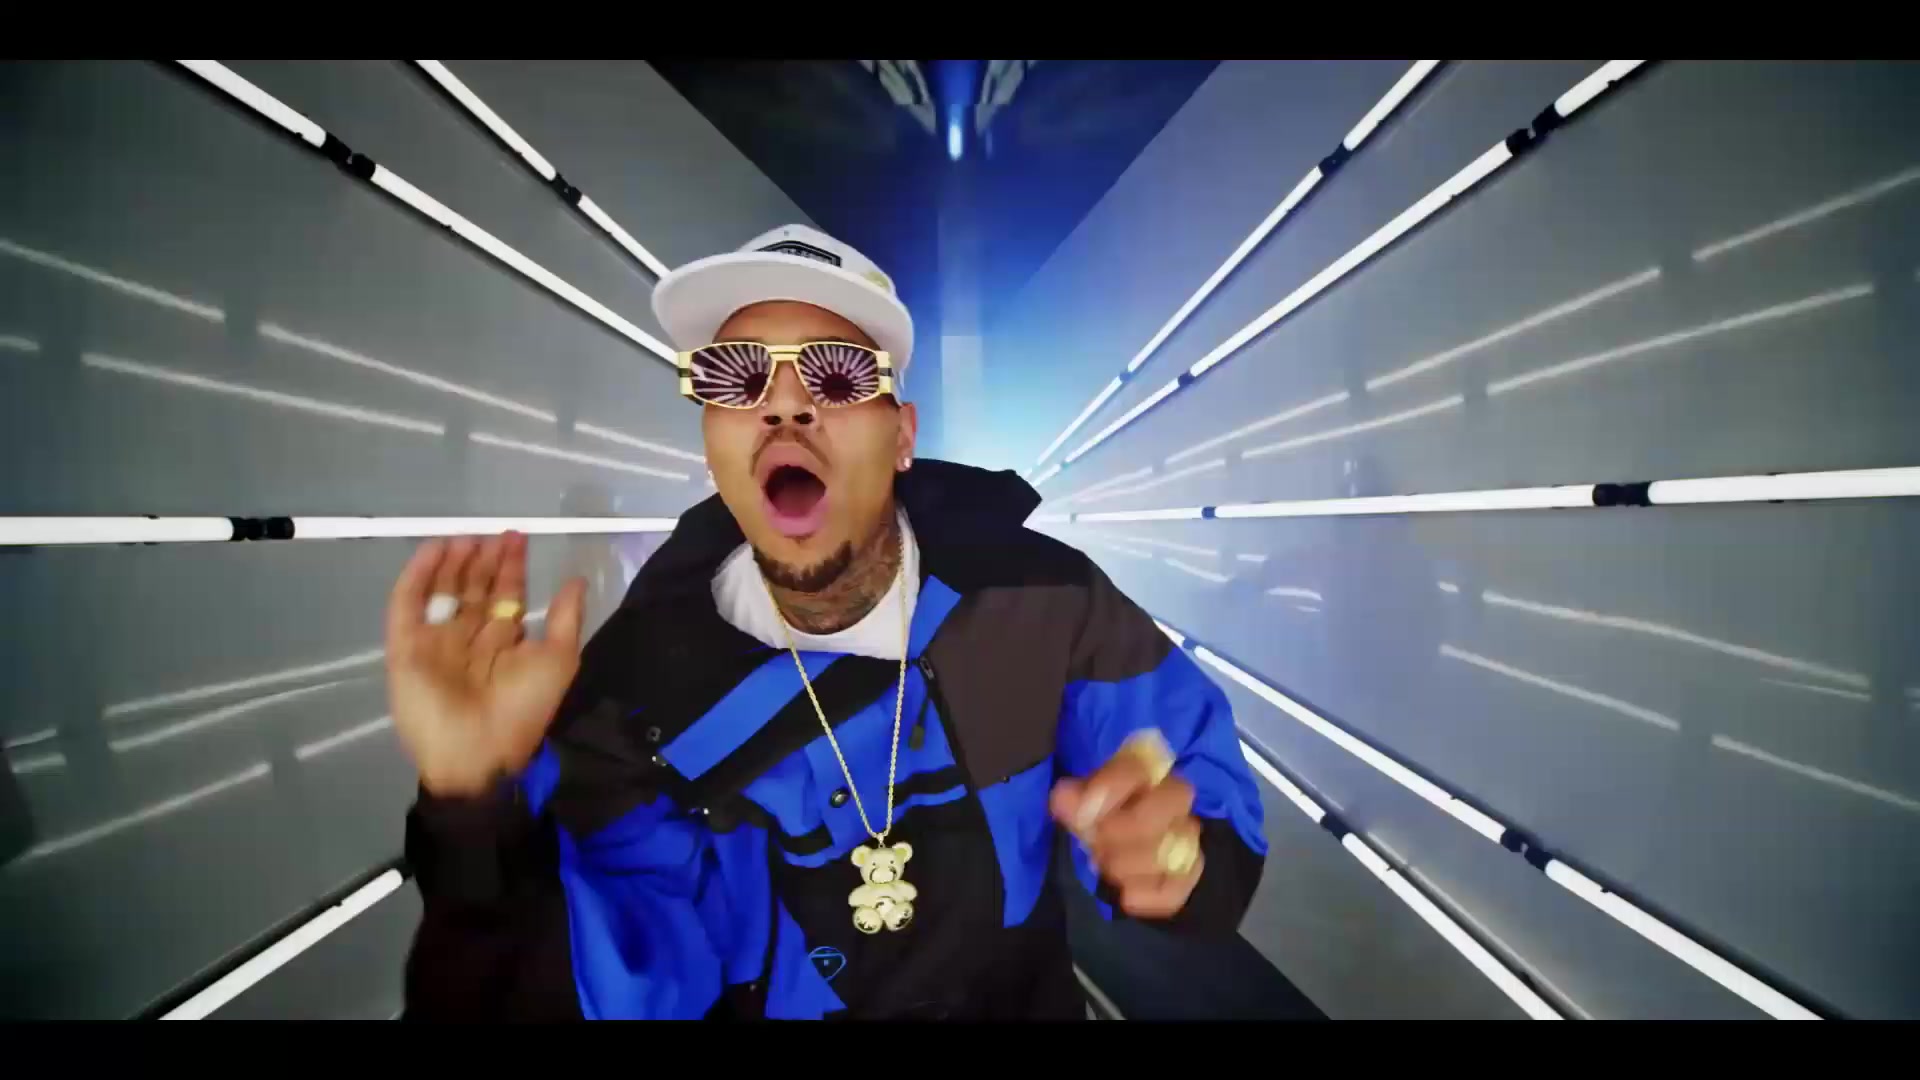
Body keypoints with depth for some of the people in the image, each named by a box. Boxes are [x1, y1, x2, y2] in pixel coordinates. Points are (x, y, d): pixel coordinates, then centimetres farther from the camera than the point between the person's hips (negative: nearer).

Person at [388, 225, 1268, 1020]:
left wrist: (1172, 848, -31)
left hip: (1023, 1004, 2)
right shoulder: (635, 681, -15)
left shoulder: (1043, 601, -17)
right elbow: (616, 989, -19)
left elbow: (1204, 785, -11)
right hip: (758, 1000, 0)